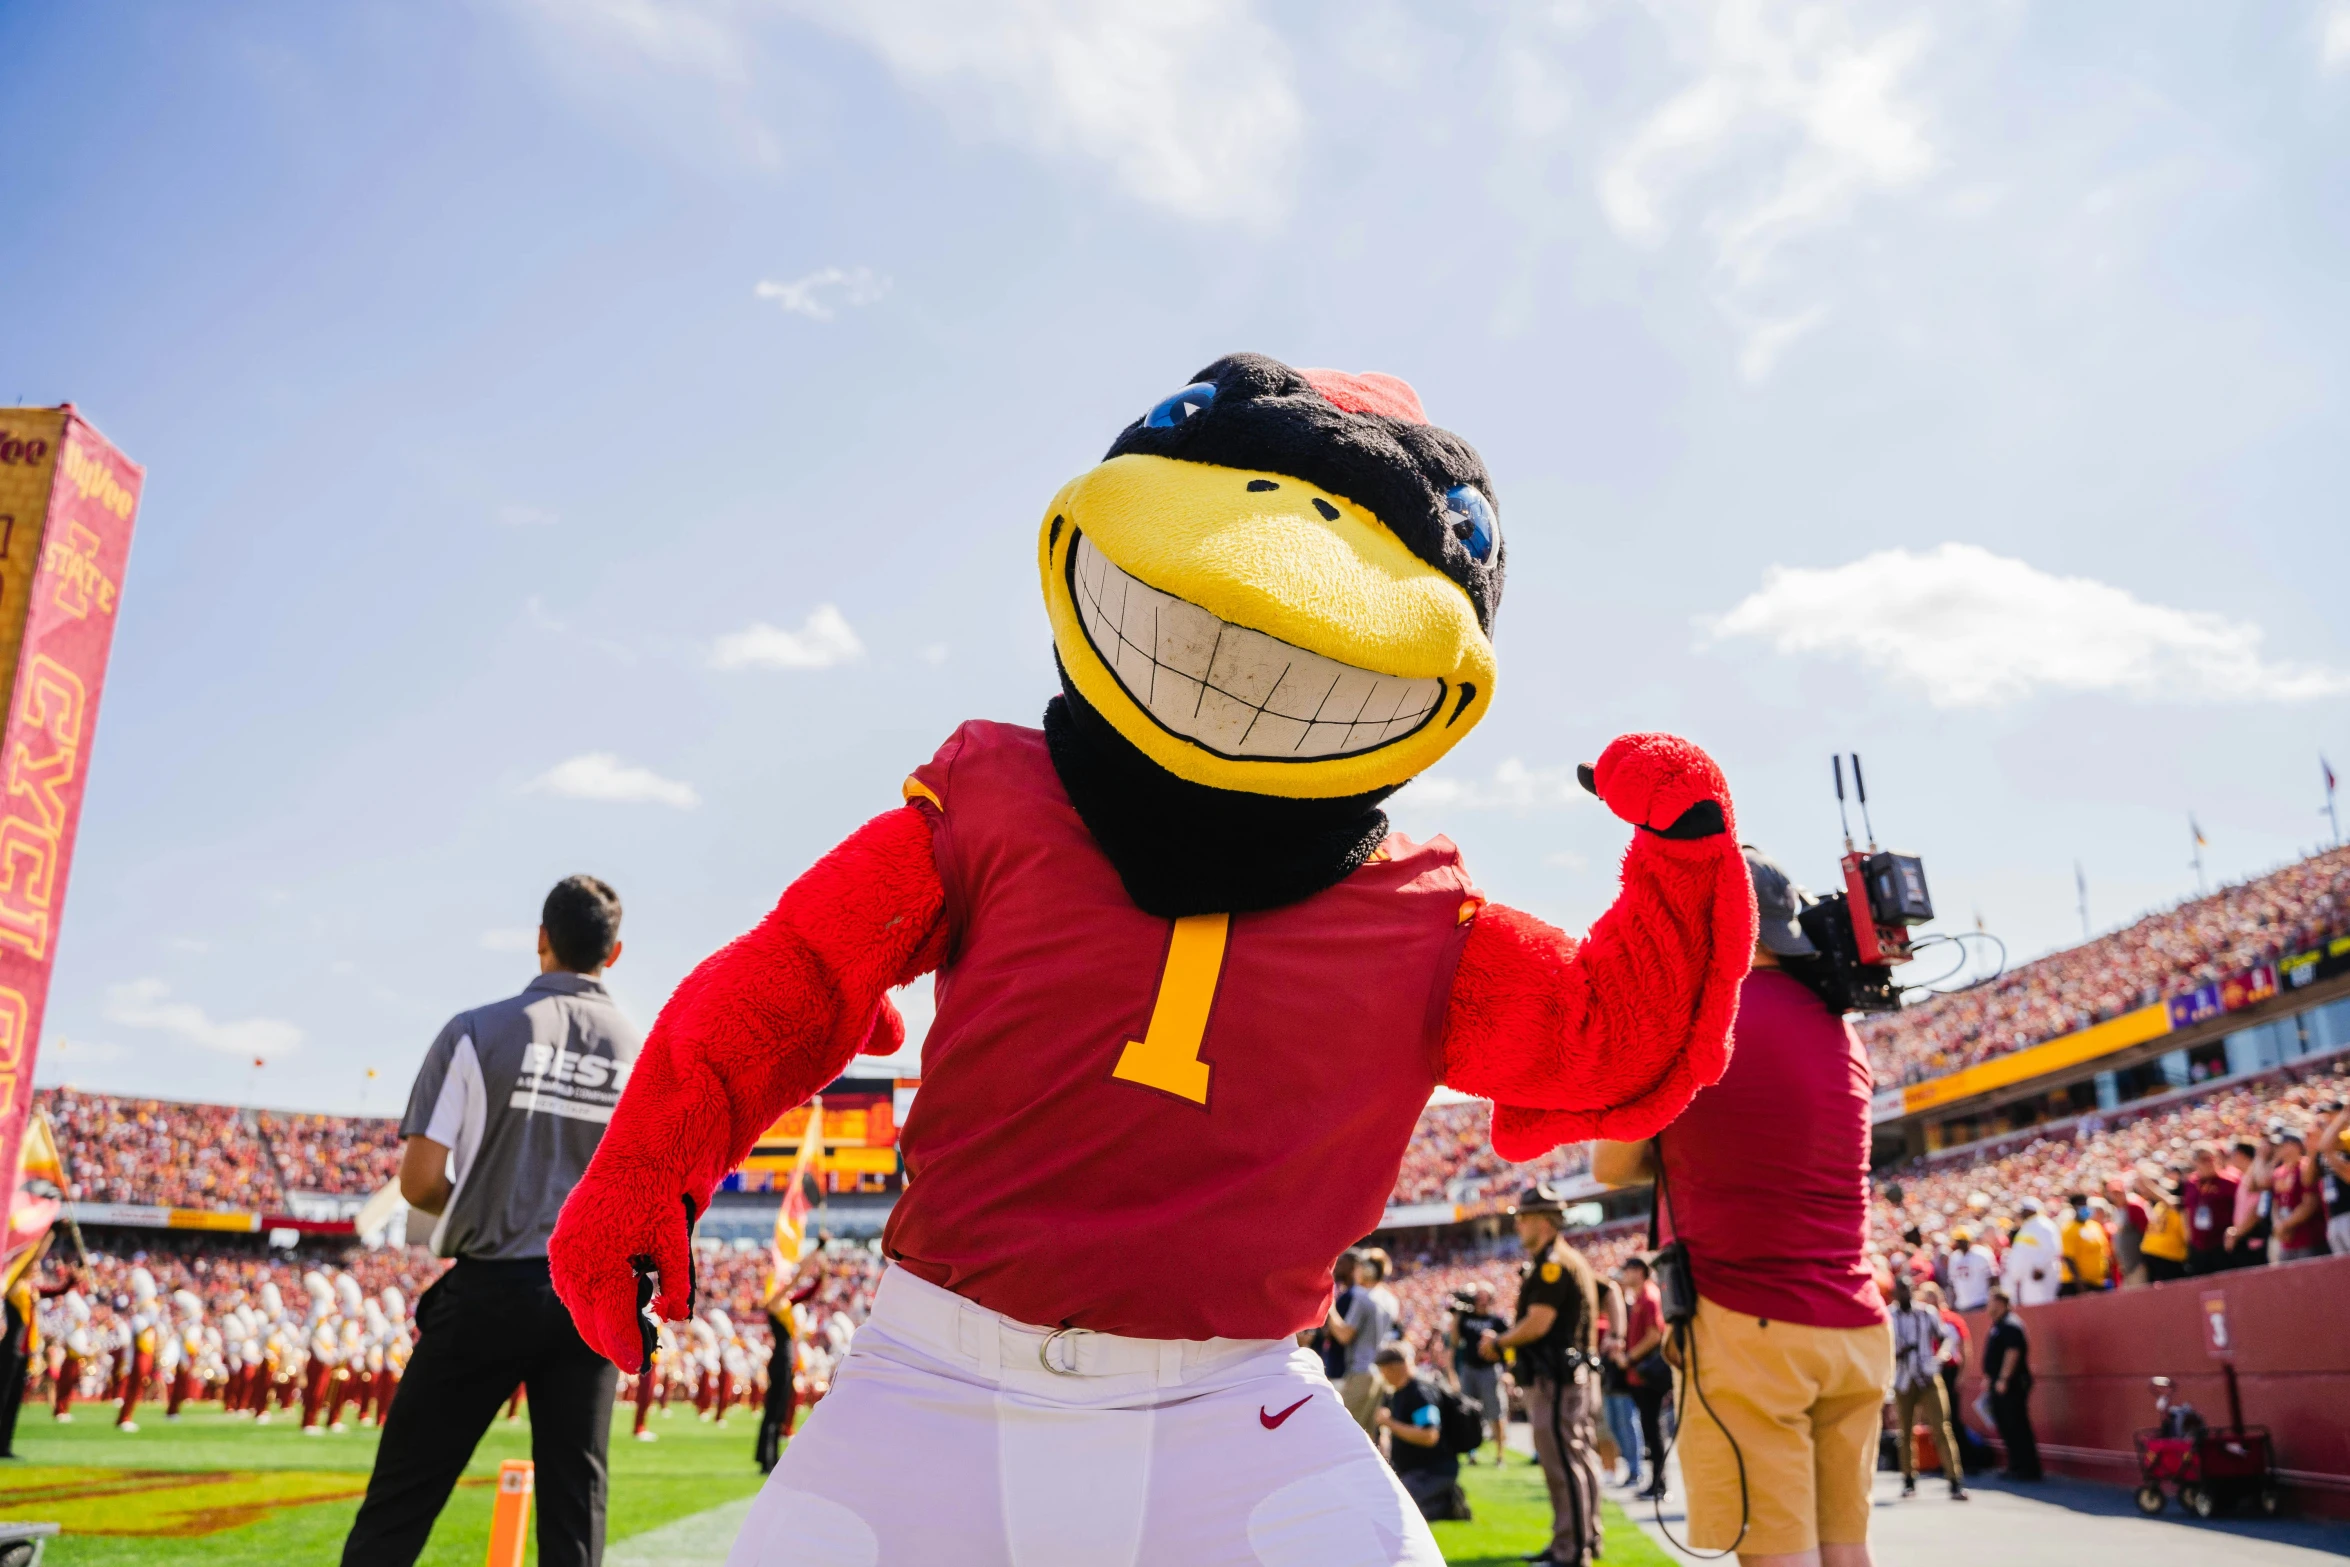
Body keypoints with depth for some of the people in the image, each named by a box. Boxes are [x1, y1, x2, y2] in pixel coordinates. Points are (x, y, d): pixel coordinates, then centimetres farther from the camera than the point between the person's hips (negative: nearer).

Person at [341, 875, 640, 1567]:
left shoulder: (477, 1031, -6)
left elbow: (420, 1182, -8)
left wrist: (477, 1212, 12)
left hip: (488, 1293, -2)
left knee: (400, 1500, 8)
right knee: (575, 1511, 8)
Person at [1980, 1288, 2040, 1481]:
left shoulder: (2010, 1324, -15)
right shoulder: (1997, 1325, 17)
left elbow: (2013, 1352, -23)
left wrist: (2003, 1379, -25)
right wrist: (1989, 1377, 22)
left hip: (2011, 1385, -11)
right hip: (1999, 1384, 11)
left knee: (2016, 1425, -7)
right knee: (2005, 1425, 13)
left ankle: (2028, 1468, -1)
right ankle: (2016, 1465, 21)